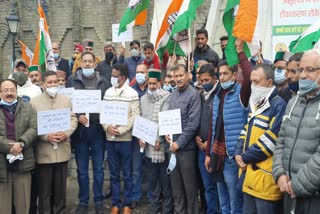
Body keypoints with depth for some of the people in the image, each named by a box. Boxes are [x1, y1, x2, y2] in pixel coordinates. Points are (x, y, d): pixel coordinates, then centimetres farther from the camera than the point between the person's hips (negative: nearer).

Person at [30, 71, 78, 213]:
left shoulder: (66, 100, 9)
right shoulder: (34, 102, 0)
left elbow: (73, 119, 5)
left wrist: (66, 134, -13)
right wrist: (46, 137, -18)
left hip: (62, 151, 2)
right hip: (43, 152, -2)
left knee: (60, 187, 13)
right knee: (44, 189, 7)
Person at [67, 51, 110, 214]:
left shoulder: (103, 82, 6)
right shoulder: (72, 80, 3)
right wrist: (77, 116, -15)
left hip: (98, 129, 1)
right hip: (80, 130, 0)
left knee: (98, 168, 9)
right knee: (82, 169, 9)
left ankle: (99, 201, 22)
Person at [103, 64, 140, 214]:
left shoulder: (132, 94, -4)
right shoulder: (108, 92, 8)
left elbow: (135, 116, -9)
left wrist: (121, 130, -16)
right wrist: (107, 127, -10)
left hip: (125, 139, -3)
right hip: (110, 138, 4)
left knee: (127, 174, 6)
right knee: (114, 174, 11)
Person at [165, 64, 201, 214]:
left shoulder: (193, 95, -11)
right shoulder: (173, 95, 10)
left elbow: (193, 123, -17)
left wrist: (179, 142, -16)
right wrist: (166, 133, -2)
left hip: (186, 146, -7)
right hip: (172, 144, 7)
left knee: (189, 183, 4)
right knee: (175, 182, 15)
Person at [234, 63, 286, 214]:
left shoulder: (279, 105, -15)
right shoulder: (255, 103, 14)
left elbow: (271, 139, -20)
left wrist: (246, 157, -12)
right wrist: (238, 154, 2)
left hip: (265, 175, -9)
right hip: (249, 171, 9)